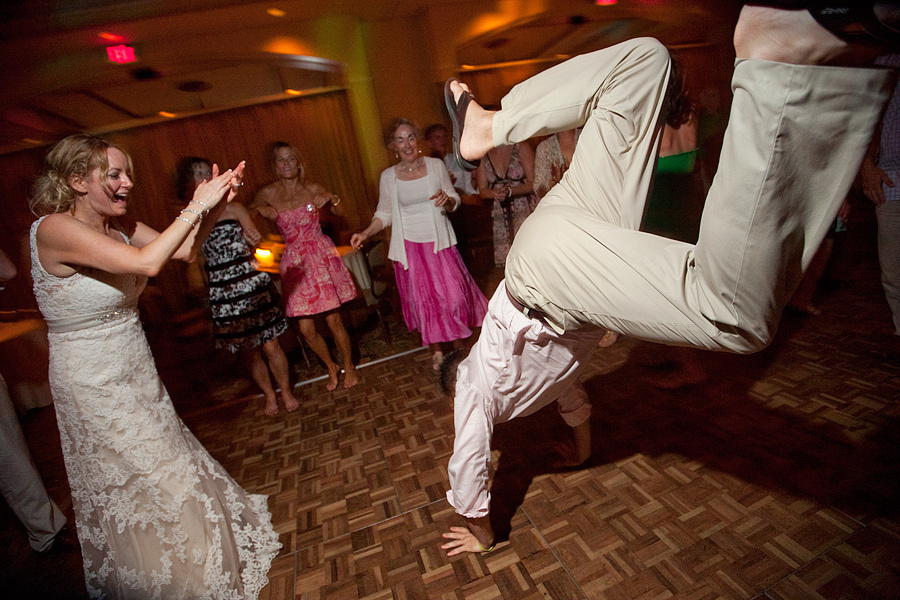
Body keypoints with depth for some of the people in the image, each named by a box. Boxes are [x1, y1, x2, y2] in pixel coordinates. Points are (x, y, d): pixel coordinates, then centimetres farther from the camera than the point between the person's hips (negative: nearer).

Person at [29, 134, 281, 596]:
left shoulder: (117, 224, -1)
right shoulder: (55, 229, -24)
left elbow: (184, 250, -1)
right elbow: (146, 263, -37)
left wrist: (214, 206, -15)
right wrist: (196, 206, -29)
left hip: (134, 372, 7)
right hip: (94, 383, -7)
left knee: (160, 463, 21)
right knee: (142, 480, 10)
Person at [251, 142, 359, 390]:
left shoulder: (312, 189, 0)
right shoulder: (268, 193, -1)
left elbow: (340, 212, 12)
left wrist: (331, 199, -8)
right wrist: (260, 210, -8)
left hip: (322, 256, -1)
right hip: (295, 263, 1)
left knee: (334, 321, -1)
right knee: (306, 329, 1)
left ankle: (348, 367, 23)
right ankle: (331, 367, 28)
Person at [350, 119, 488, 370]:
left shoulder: (436, 165, 0)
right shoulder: (388, 176, 0)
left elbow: (455, 201, 4)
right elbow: (384, 214, 6)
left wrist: (447, 200, -18)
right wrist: (365, 233, -9)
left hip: (438, 241, 0)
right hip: (410, 245, 0)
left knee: (453, 294, -3)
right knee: (423, 299, 4)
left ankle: (458, 343, 20)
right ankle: (436, 349, 24)